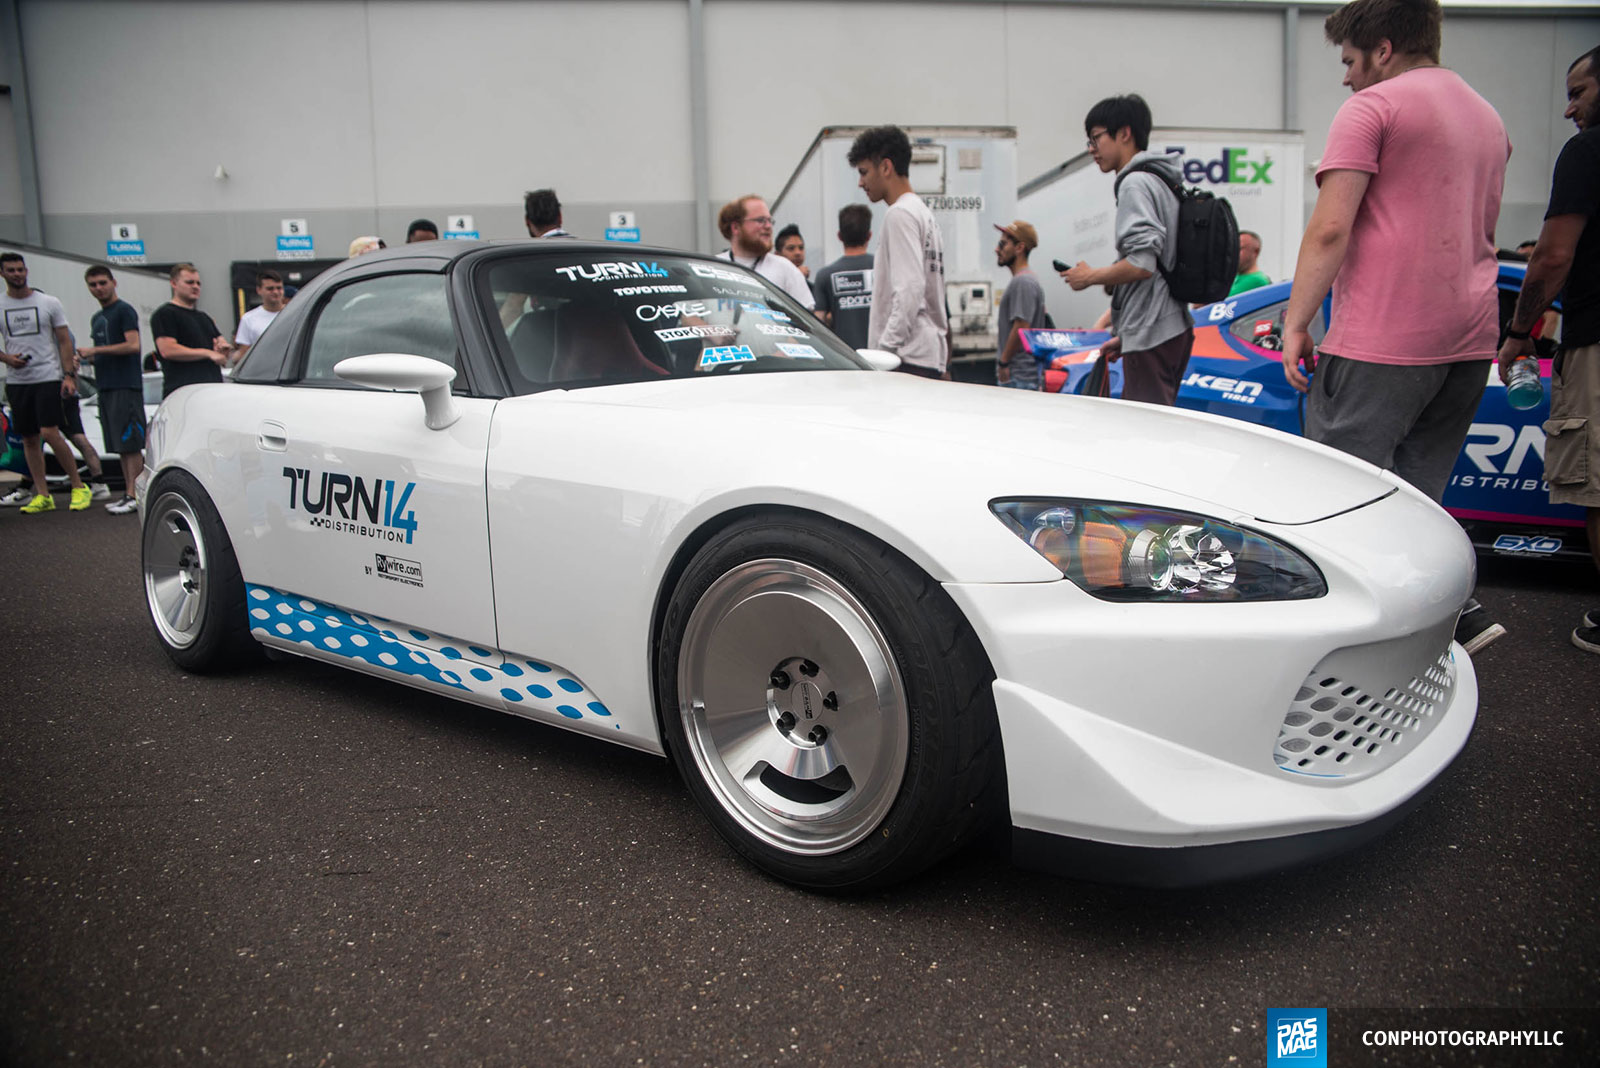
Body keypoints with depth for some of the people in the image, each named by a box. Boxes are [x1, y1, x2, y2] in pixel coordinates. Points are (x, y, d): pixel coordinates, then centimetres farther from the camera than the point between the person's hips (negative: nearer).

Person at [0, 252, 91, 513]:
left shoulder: (49, 303, 2)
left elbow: (64, 341, 3)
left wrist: (69, 375, -6)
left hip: (48, 377, -3)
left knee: (50, 434, -15)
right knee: (29, 439, 5)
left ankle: (79, 487, -3)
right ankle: (42, 495, 11)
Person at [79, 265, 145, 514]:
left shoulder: (124, 311, -5)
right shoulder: (97, 318, 22)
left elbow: (133, 345, -16)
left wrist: (95, 350, -15)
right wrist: (86, 357, 8)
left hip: (126, 386, -9)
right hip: (106, 387, 9)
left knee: (130, 444, -10)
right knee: (120, 446, 8)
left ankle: (134, 496, -11)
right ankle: (128, 493, 11)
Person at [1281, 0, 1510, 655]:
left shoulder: (1373, 107, -4)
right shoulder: (1488, 118, 22)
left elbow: (1330, 230, -13)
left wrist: (1295, 323, -9)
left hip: (1383, 341, -8)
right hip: (1469, 340, 8)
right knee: (1416, 495, 15)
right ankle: (1458, 611, 7)